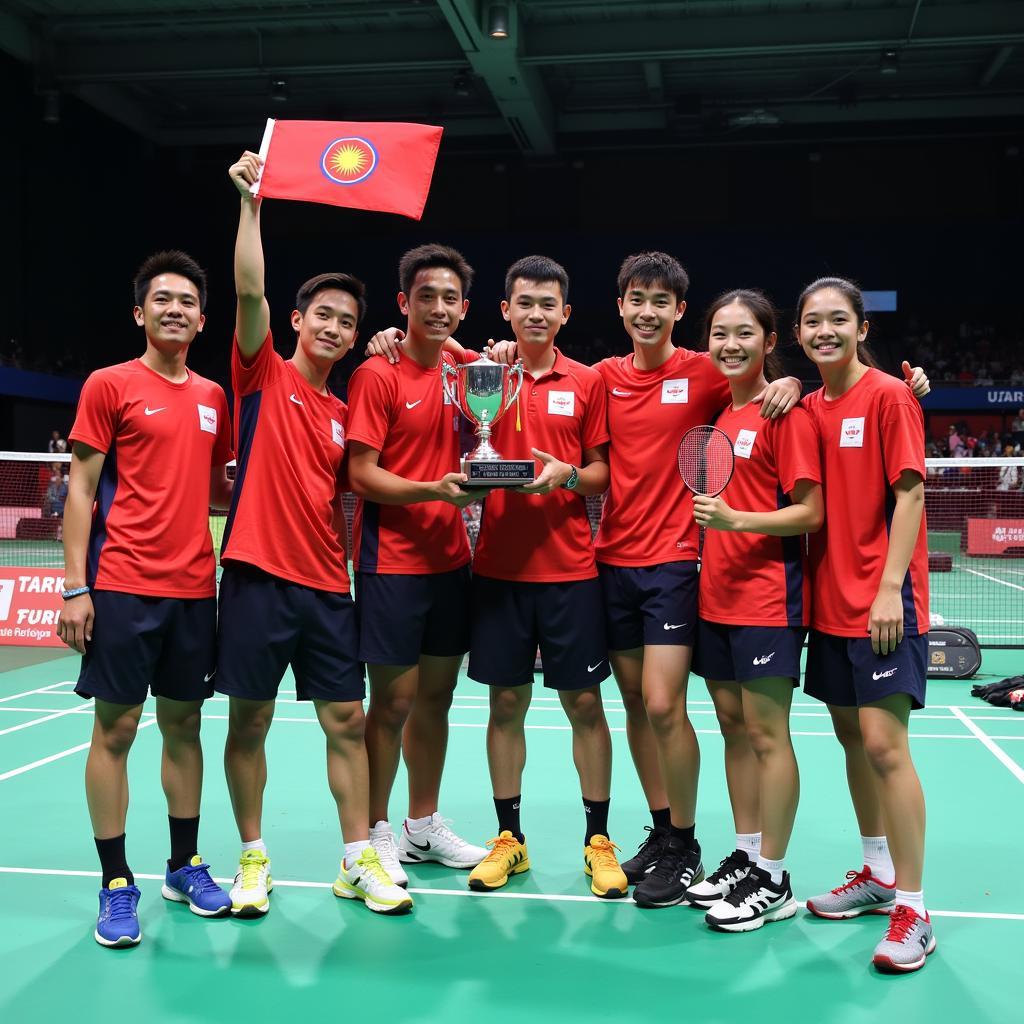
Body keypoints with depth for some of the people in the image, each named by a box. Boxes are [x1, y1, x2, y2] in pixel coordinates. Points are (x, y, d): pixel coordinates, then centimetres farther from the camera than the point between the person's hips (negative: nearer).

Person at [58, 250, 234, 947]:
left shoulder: (212, 398, 13)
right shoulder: (110, 385, -1)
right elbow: (81, 489, -3)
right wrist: (76, 588, -10)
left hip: (195, 588, 5)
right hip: (123, 588, -4)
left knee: (183, 724, 11)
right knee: (116, 728, 0)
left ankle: (185, 865, 23)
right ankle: (117, 883, 9)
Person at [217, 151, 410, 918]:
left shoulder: (344, 413, 13)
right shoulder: (263, 375, 1)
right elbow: (249, 291, -13)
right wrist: (250, 202, -17)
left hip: (327, 585, 4)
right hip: (258, 575, -4)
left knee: (348, 721, 5)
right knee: (249, 722, 4)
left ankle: (359, 861, 15)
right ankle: (254, 858, 19)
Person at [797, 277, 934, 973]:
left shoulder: (888, 396, -7)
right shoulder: (809, 407, 11)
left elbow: (909, 493, -12)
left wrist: (890, 589, -17)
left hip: (884, 601, -7)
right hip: (831, 601, 7)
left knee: (884, 743, -10)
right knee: (851, 737, 13)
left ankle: (912, 908, 0)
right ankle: (878, 873, 29)